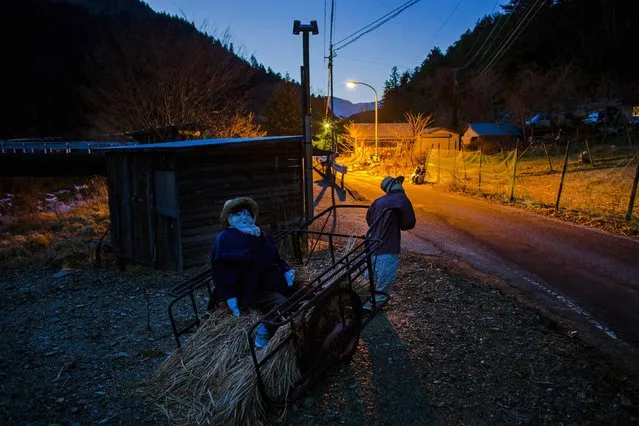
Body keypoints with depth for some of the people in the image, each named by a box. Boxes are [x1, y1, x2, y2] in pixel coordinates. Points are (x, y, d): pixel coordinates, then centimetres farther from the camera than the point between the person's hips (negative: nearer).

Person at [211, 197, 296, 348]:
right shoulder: (225, 239, -10)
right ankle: (264, 332, -6)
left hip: (275, 281, 9)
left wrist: (286, 270, 1)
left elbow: (275, 258, 21)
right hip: (252, 290, -9)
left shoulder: (260, 235, 14)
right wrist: (229, 296, -25)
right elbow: (221, 270, -17)